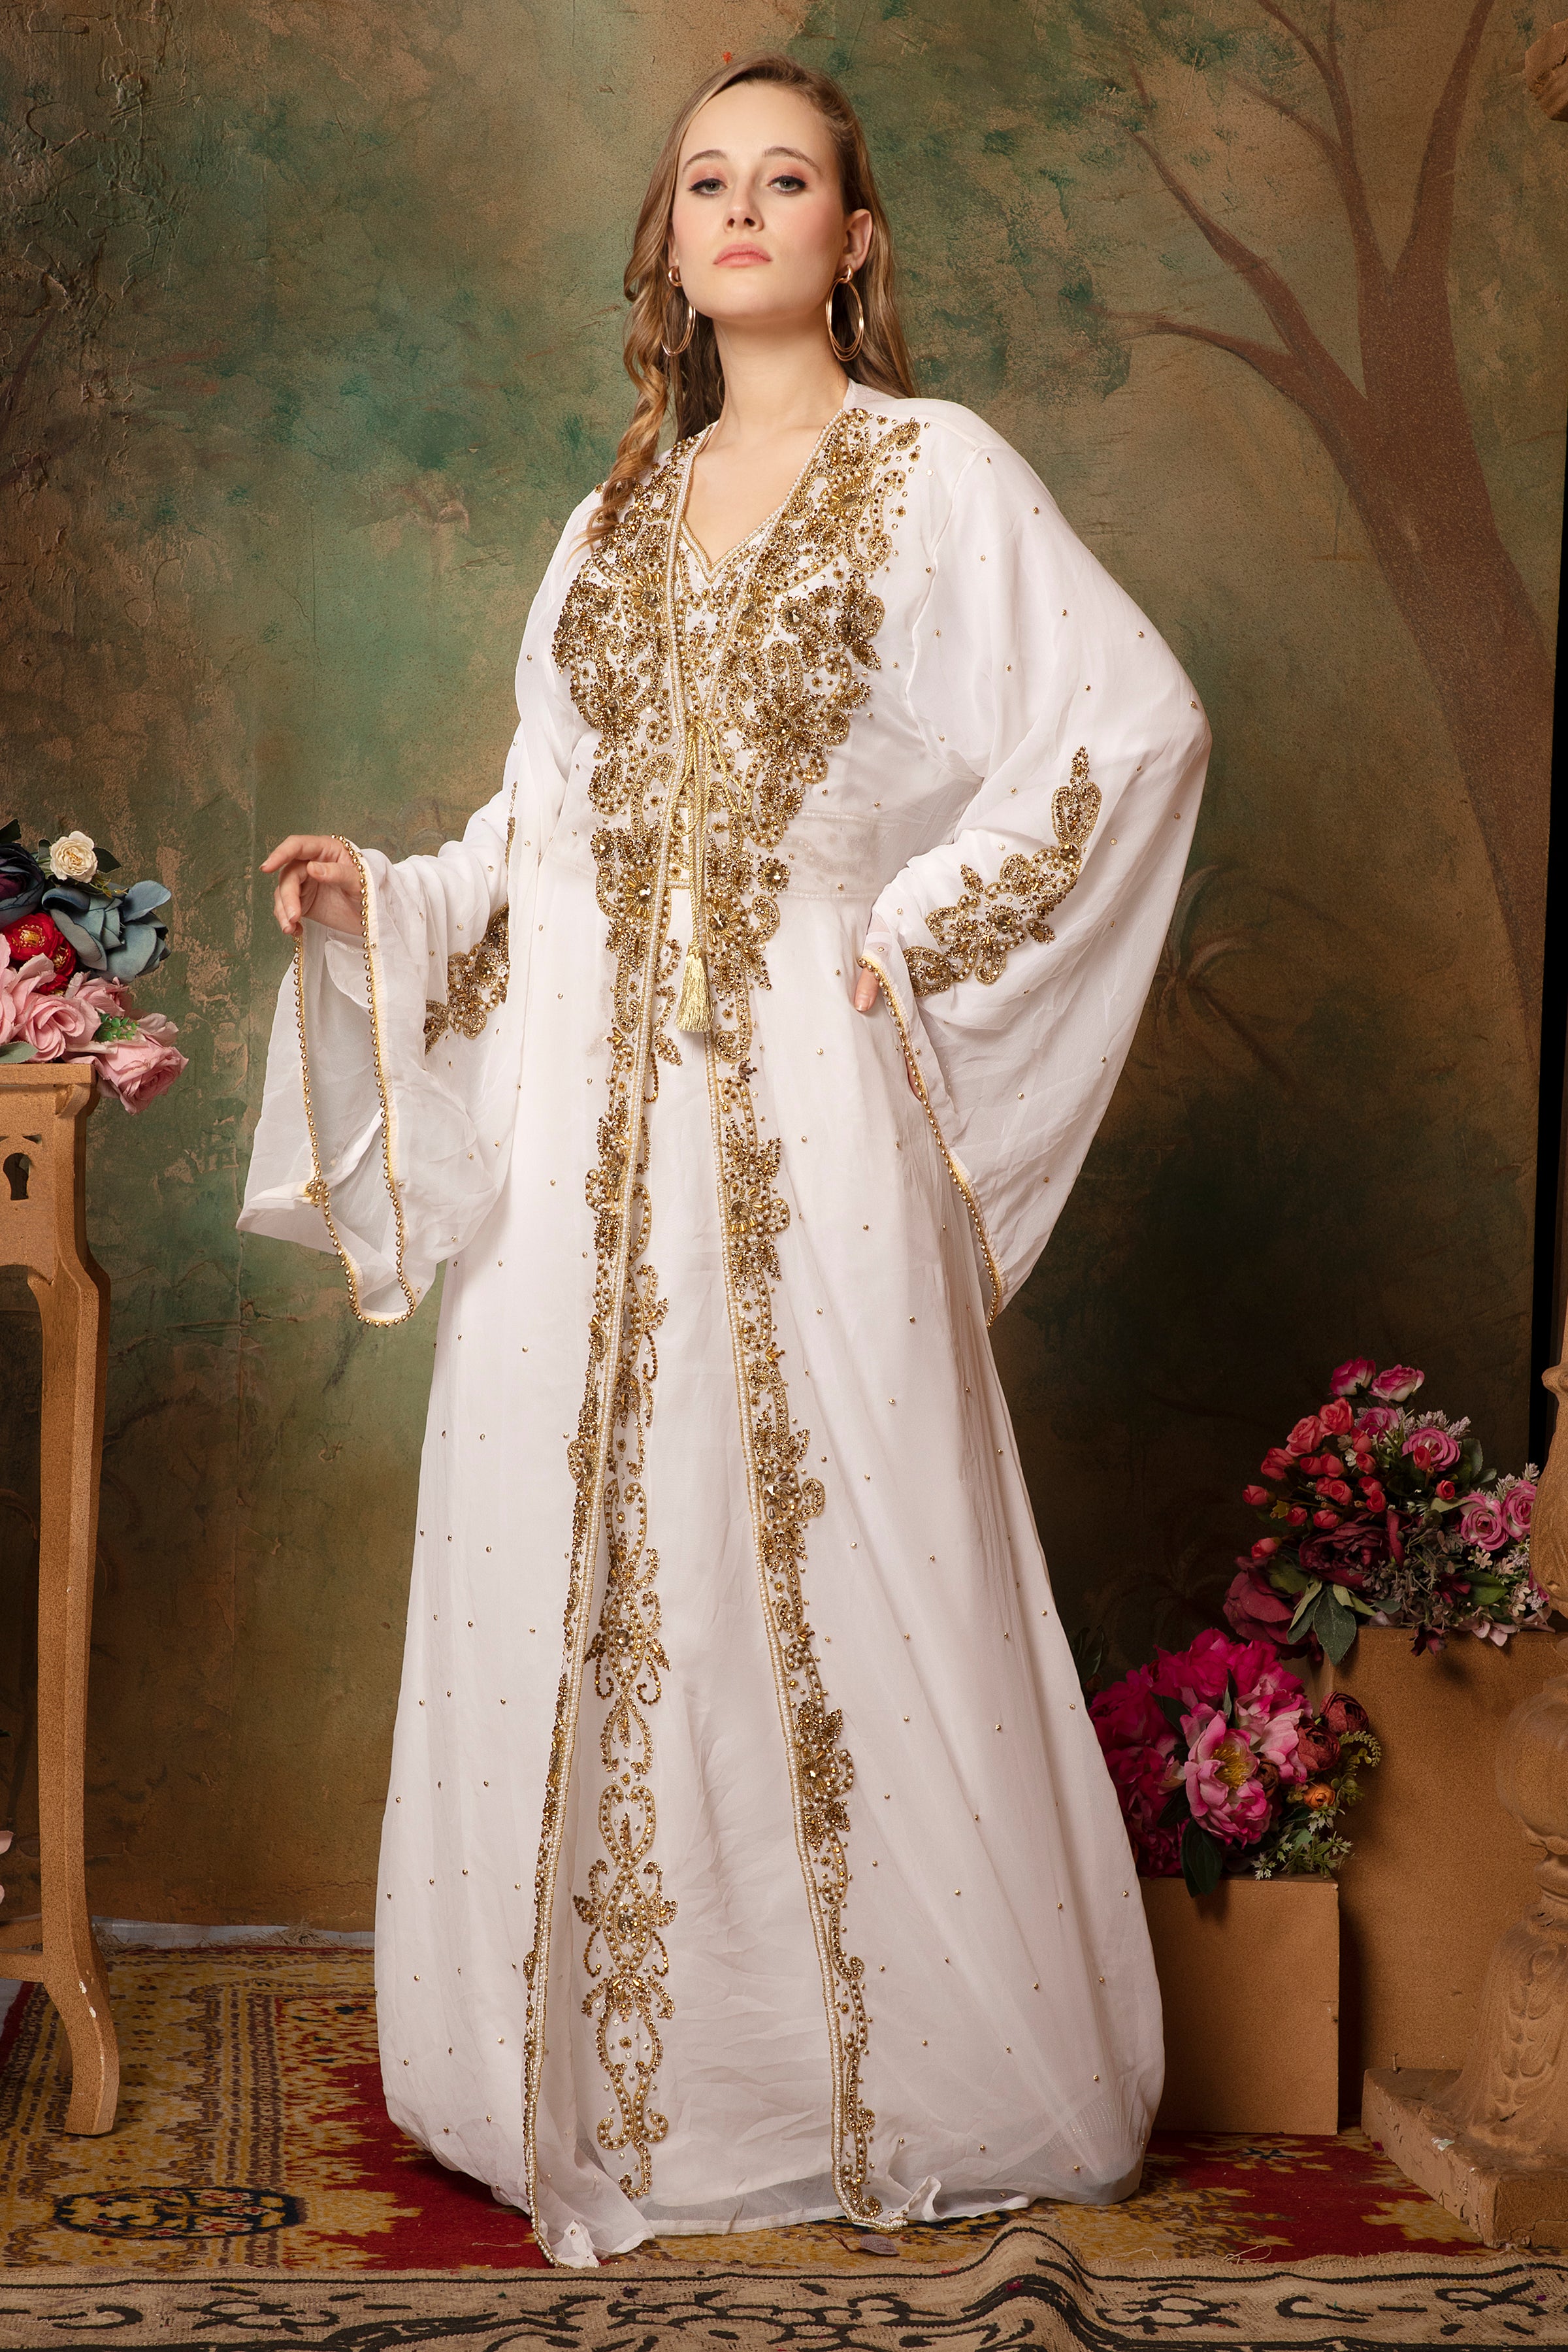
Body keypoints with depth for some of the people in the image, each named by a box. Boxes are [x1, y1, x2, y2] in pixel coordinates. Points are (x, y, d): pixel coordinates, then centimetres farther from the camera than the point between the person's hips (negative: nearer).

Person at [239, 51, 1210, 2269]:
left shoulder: (935, 472, 2)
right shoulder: (618, 520, 18)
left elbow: (1137, 726, -7)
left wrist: (920, 929, -9)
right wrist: (392, 896, 4)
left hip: (809, 1105, -5)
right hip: (590, 1120, 5)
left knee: (840, 1560, -1)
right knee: (580, 1569, 4)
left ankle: (916, 2080, 14)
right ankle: (619, 2078, 18)